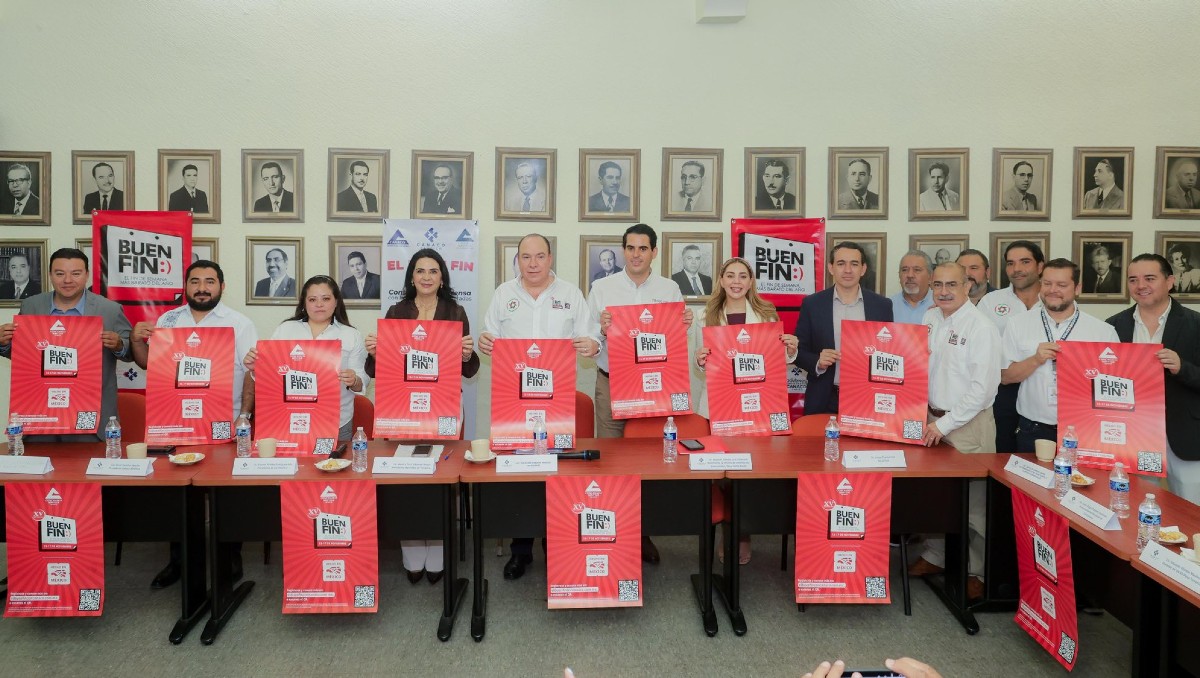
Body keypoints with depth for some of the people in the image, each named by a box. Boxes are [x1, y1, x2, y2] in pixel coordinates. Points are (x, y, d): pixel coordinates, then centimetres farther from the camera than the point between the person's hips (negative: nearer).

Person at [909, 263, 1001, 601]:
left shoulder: (981, 327, -12)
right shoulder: (929, 319, 7)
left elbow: (983, 386, -16)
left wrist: (946, 423, -16)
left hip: (969, 423, -6)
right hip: (933, 419, 6)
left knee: (972, 500, 0)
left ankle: (977, 572, 14)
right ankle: (935, 555, 29)